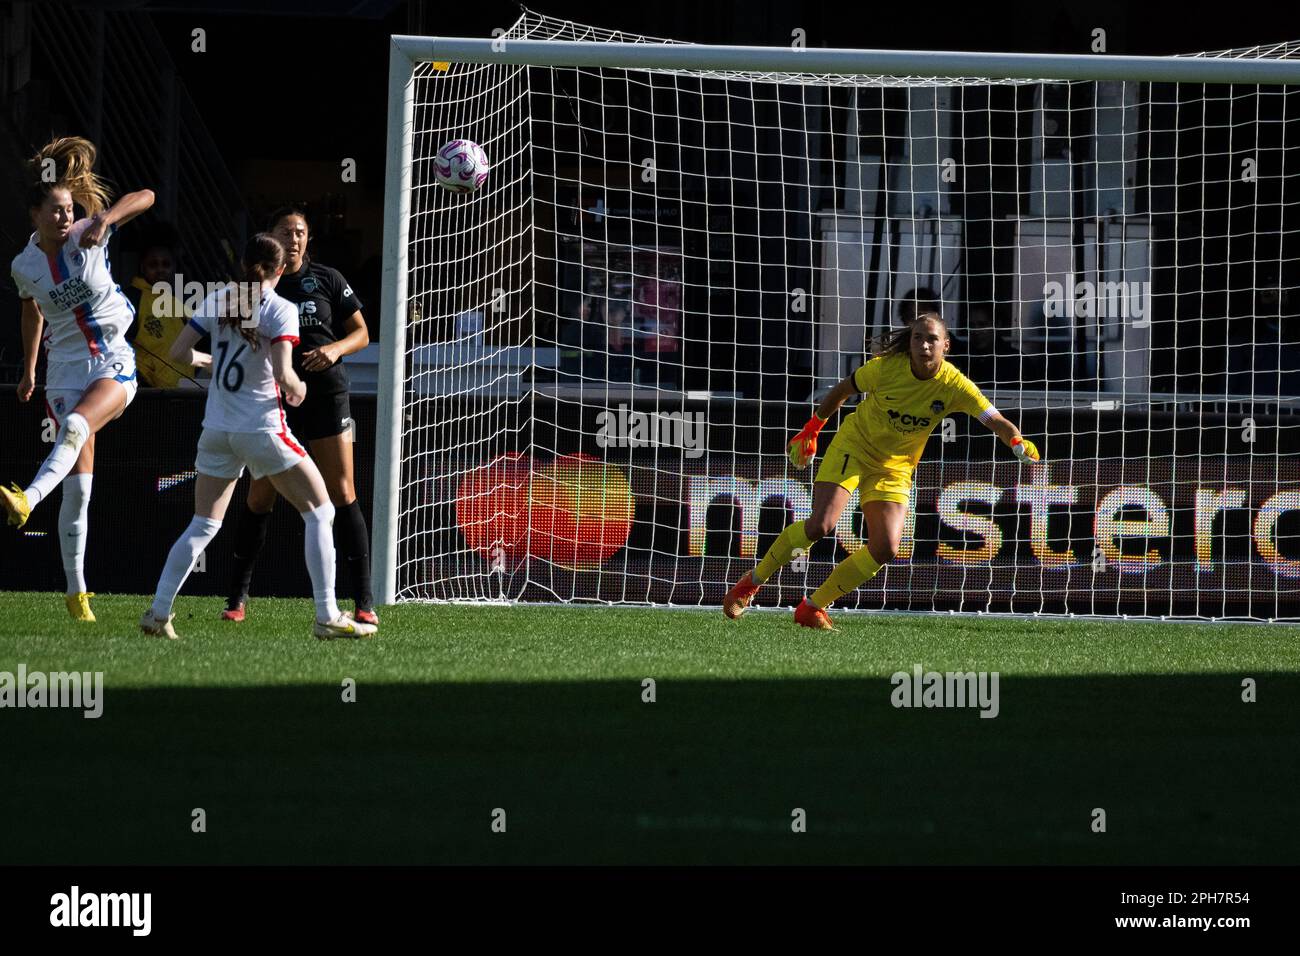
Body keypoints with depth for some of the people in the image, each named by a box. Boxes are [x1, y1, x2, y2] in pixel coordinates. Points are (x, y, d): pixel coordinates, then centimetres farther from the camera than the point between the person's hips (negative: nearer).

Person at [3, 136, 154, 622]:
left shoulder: (87, 236, -6)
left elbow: (145, 197, -13)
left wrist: (105, 218, -29)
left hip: (114, 363, -2)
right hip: (66, 370, 2)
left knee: (75, 426, -35)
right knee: (78, 484, -5)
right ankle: (75, 590, 0)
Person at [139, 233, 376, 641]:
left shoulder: (219, 299, 4)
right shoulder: (280, 309, -10)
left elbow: (179, 352, 4)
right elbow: (282, 373, -20)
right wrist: (297, 388, 1)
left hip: (217, 431, 5)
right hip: (262, 430, -5)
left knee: (202, 527, 14)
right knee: (319, 512, 6)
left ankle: (158, 611, 5)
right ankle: (327, 617, -1)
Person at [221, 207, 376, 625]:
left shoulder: (326, 279, 3)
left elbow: (361, 334, 6)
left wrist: (336, 348, -14)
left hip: (326, 397, -1)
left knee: (342, 494, -7)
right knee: (260, 497, 0)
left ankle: (364, 601, -6)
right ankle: (238, 596, 12)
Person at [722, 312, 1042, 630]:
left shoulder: (954, 385, -18)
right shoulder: (887, 367, -20)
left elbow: (996, 421, -23)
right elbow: (843, 389, -3)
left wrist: (1018, 442, -45)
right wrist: (810, 431, 5)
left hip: (895, 467, 3)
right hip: (854, 445, -3)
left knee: (885, 549, -14)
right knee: (819, 525, -21)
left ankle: (812, 608, 1)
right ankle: (752, 581, 0)